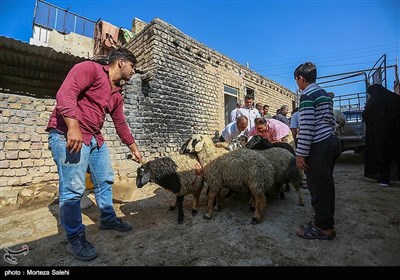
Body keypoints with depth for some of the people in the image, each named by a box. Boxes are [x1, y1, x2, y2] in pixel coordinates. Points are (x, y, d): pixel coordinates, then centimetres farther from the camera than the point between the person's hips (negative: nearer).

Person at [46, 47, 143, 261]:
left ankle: (108, 219, 31)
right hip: (68, 135, -9)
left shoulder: (117, 95, 17)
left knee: (105, 181, 14)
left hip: (95, 139, 9)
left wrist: (134, 149, 22)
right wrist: (73, 127, -30)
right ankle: (75, 238, 11)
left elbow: (121, 124, 20)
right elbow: (66, 93, -19)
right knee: (73, 189, -6)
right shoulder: (90, 68, -4)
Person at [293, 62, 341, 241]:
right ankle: (327, 221, 27)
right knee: (326, 184, 15)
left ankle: (323, 228, 11)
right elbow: (331, 121, 19)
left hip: (318, 146, -10)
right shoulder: (325, 94, 18)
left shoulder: (307, 95, -12)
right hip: (331, 142, 10)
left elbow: (307, 126, -20)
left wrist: (300, 153, -18)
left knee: (317, 187, -1)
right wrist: (329, 141, 24)